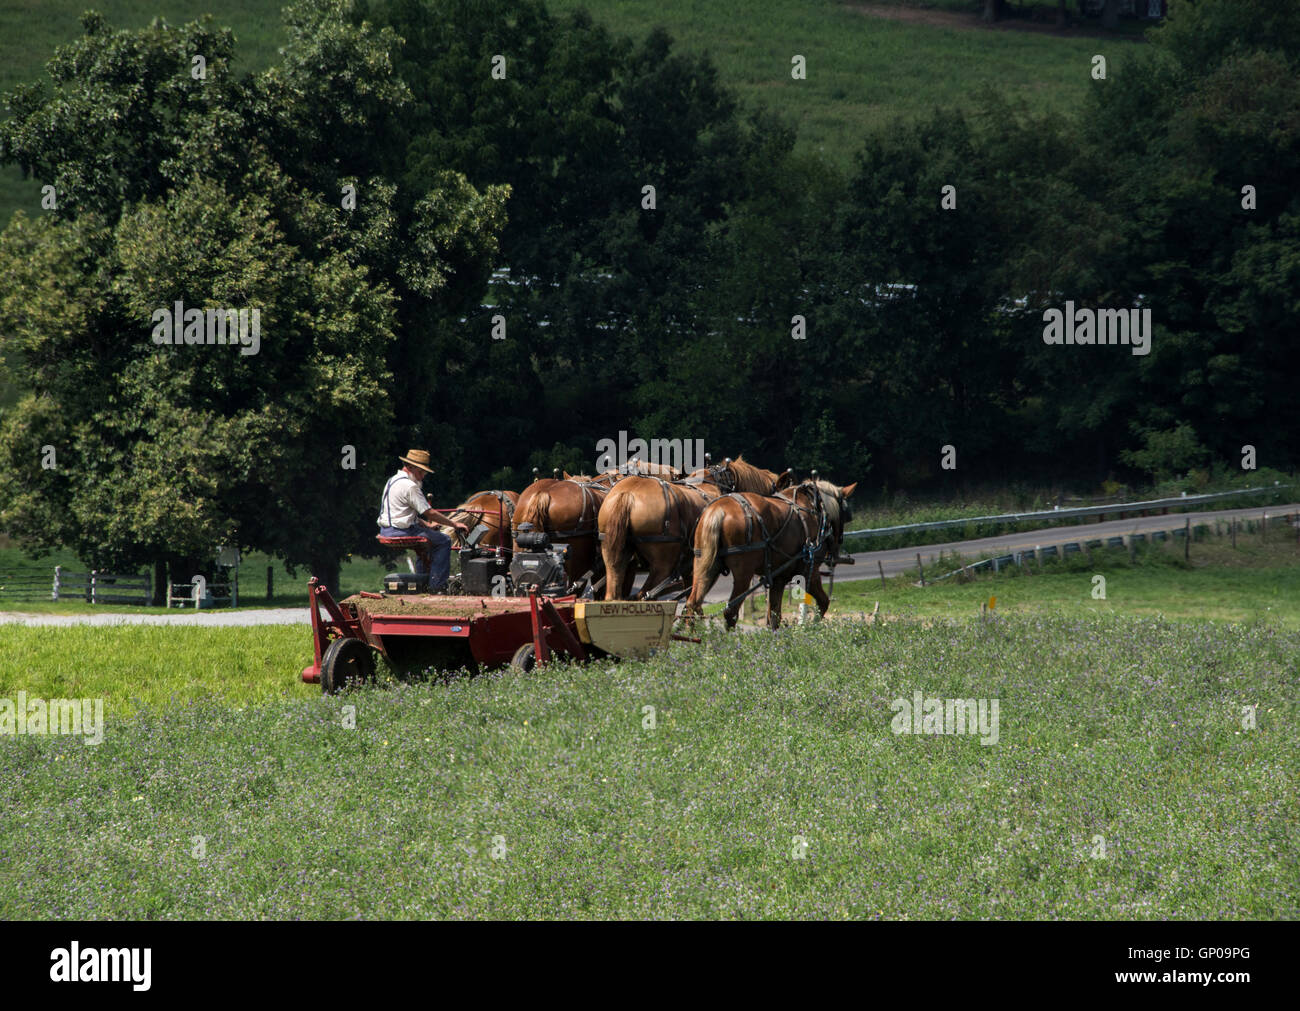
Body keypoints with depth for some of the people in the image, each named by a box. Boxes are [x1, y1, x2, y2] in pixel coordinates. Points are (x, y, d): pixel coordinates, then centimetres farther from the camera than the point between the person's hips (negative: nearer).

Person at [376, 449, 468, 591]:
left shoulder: (393, 481, 16)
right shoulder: (410, 486, -16)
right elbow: (430, 513, -15)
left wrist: (425, 524, 19)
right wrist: (454, 524, -6)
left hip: (386, 530, 10)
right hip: (401, 531, -10)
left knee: (427, 532, 33)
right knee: (444, 541, -5)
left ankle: (422, 579, 36)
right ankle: (436, 585, -6)